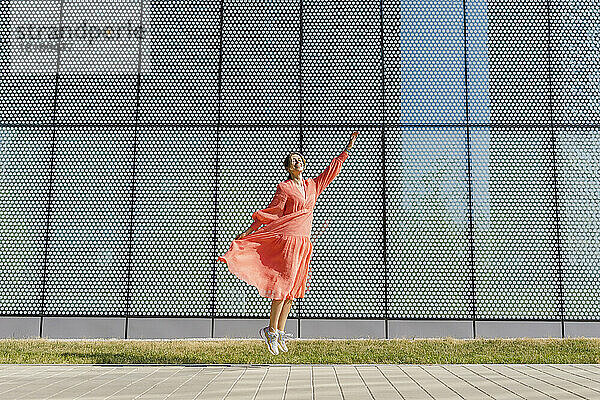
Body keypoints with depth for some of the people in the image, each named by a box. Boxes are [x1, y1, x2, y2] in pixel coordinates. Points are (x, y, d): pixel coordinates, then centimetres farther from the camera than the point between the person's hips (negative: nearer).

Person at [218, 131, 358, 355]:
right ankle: (272, 331, -3)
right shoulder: (284, 188, -1)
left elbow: (332, 168, 24)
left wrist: (348, 148, 25)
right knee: (283, 283, -11)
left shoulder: (312, 185, 17)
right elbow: (271, 212, -2)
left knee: (293, 289, 5)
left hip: (304, 243, 6)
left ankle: (279, 333, 10)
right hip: (287, 239, -6)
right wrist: (250, 231, -7)